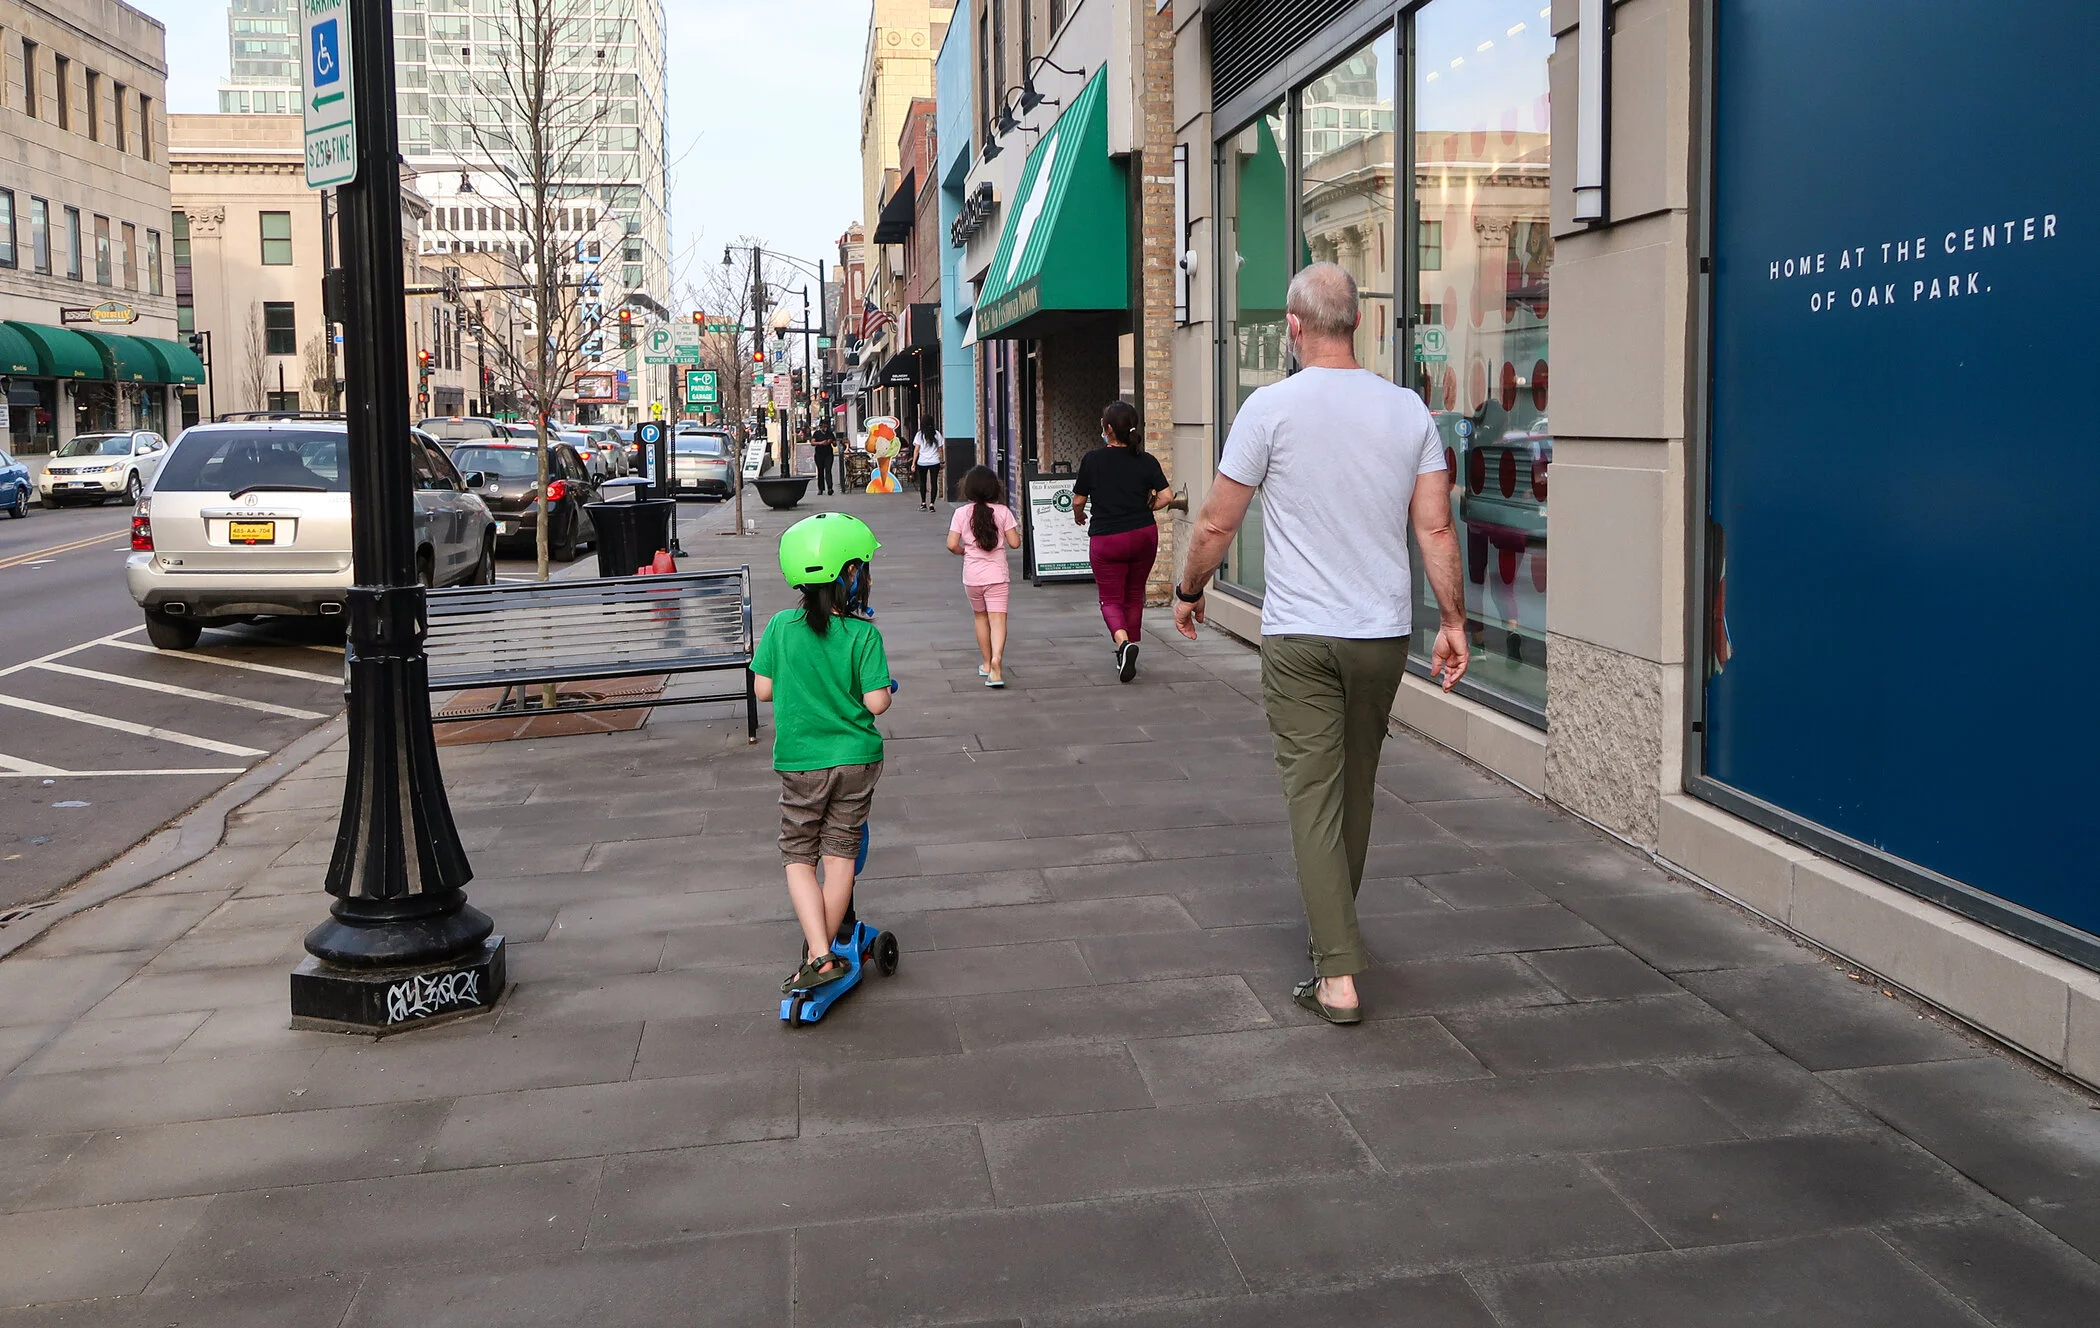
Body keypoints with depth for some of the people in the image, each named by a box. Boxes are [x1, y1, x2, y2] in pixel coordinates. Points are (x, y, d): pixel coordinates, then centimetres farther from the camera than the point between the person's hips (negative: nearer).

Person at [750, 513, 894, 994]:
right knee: (840, 853, 13)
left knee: (798, 856, 10)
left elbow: (763, 689, -2)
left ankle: (820, 955, -2)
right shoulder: (864, 634, -13)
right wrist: (888, 689, 6)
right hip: (857, 759, 0)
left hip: (799, 762, 0)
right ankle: (821, 948, 19)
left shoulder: (781, 627, -8)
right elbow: (876, 702, -15)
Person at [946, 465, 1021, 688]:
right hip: (997, 575, -2)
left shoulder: (961, 513, -3)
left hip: (972, 575, 2)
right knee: (998, 620, -7)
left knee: (981, 617, 20)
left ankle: (986, 663, 31)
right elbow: (1014, 543, -6)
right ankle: (996, 659, -30)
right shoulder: (1002, 511, -5)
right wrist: (1015, 529, 15)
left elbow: (952, 545, -9)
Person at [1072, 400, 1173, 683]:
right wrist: (1144, 509, 11)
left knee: (1111, 599, 5)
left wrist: (1079, 517, 20)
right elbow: (1166, 496, -8)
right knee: (1134, 595, 19)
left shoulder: (1092, 460, -8)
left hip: (1107, 539, -3)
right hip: (1144, 535, 3)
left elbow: (1078, 501, -2)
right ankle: (1128, 652, 26)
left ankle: (1123, 642, -22)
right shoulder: (1147, 461, -2)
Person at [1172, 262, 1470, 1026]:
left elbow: (1217, 522, -3)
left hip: (1300, 638, -4)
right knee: (1355, 788, 19)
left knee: (1313, 794, -3)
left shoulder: (1272, 407, -8)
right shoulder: (1408, 411, 3)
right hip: (1384, 634, 4)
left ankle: (1338, 975, -8)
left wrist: (1188, 592, 12)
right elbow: (1436, 527, 1)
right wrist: (1453, 620, 9)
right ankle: (1335, 926, 38)